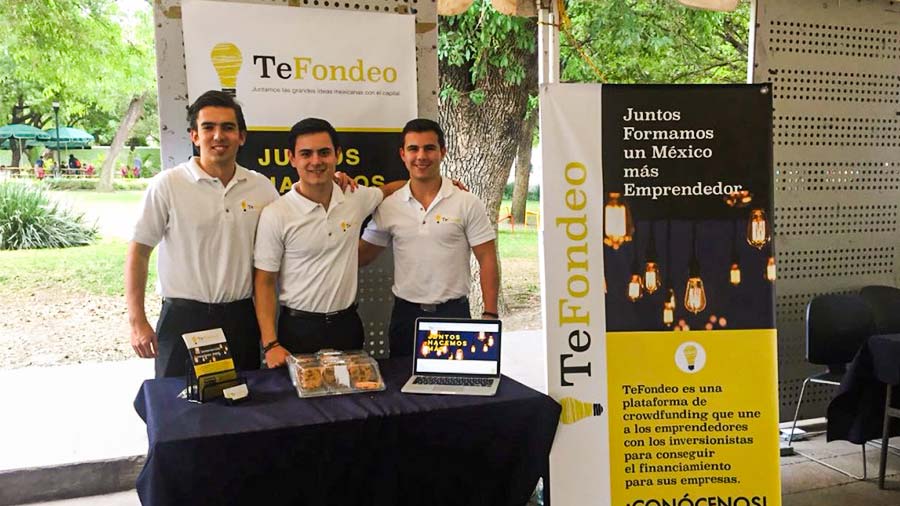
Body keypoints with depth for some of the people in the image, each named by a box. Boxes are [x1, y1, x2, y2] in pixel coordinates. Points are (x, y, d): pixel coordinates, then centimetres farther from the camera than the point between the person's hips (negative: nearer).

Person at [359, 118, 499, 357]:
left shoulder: (468, 204, -3)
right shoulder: (388, 206, 3)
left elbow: (487, 260, -3)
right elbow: (360, 256, 7)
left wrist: (489, 315, -10)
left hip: (453, 312, -2)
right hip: (405, 314, 2)